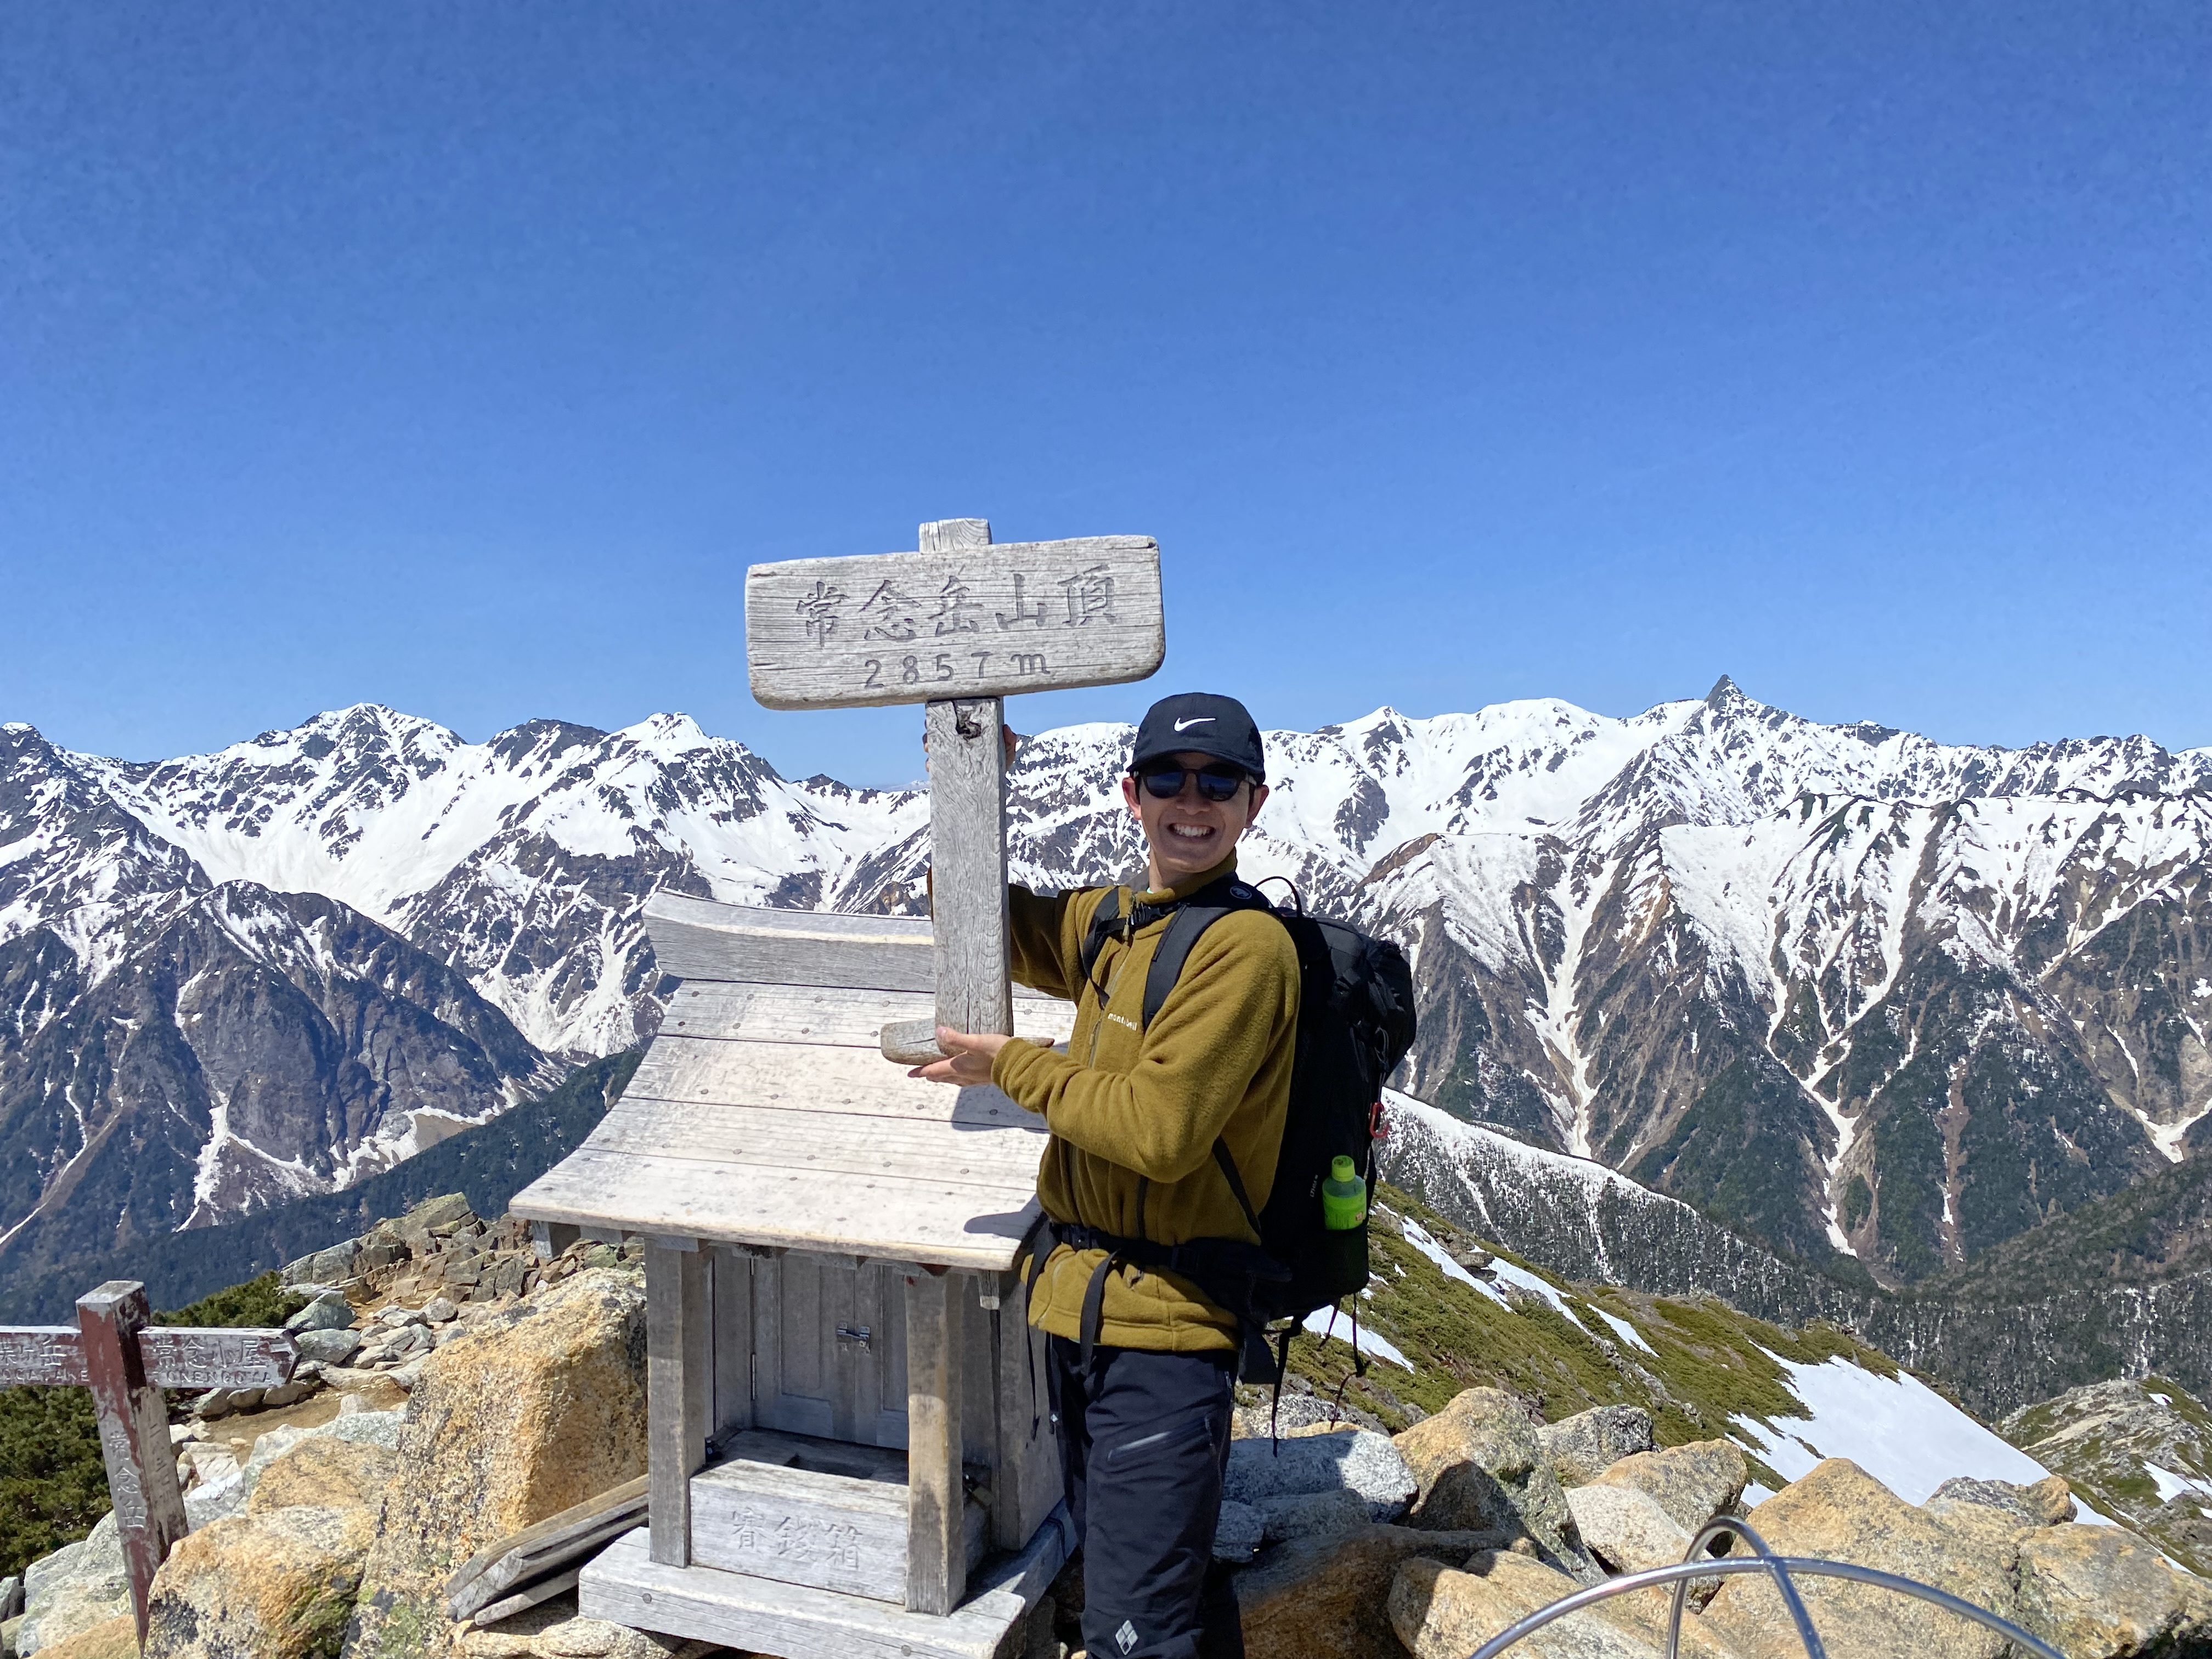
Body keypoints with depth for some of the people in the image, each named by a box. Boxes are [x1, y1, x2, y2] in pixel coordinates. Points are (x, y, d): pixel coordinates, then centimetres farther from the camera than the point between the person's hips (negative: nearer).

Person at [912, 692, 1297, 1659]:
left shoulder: (1245, 943, -17)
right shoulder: (1111, 924, 8)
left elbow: (1161, 1126, -23)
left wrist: (1010, 1066, -12)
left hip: (1165, 1328, -8)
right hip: (1077, 1303, 8)